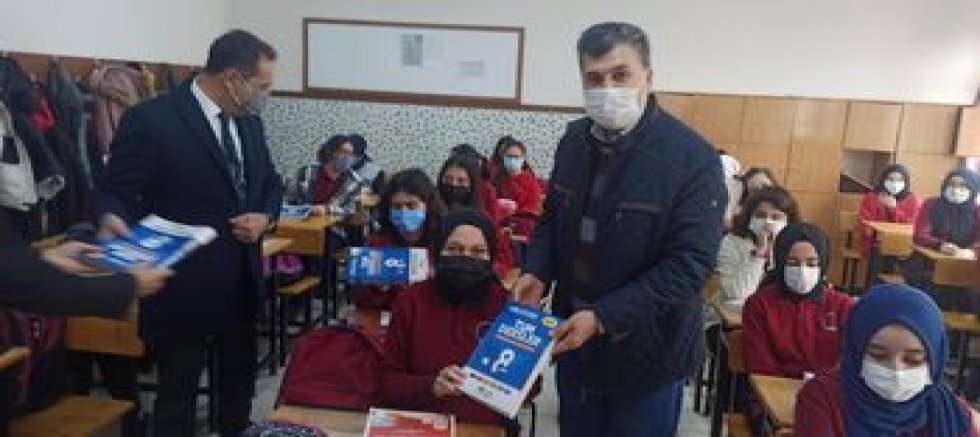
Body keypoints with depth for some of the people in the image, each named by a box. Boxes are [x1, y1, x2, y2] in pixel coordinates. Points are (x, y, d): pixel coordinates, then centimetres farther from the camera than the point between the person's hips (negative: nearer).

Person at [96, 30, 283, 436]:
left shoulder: (249, 122, 5)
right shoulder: (151, 120, -16)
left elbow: (271, 185, 15)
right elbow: (116, 193, -12)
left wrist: (264, 216, -6)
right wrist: (114, 219, -35)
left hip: (241, 286, 7)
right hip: (183, 290, -6)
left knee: (240, 388, 21)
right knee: (177, 399, 11)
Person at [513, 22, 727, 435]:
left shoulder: (693, 158, -19)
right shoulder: (574, 139, 0)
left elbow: (689, 264, -22)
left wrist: (603, 317, -27)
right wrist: (536, 271, -8)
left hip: (647, 353, -5)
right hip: (573, 337, 5)